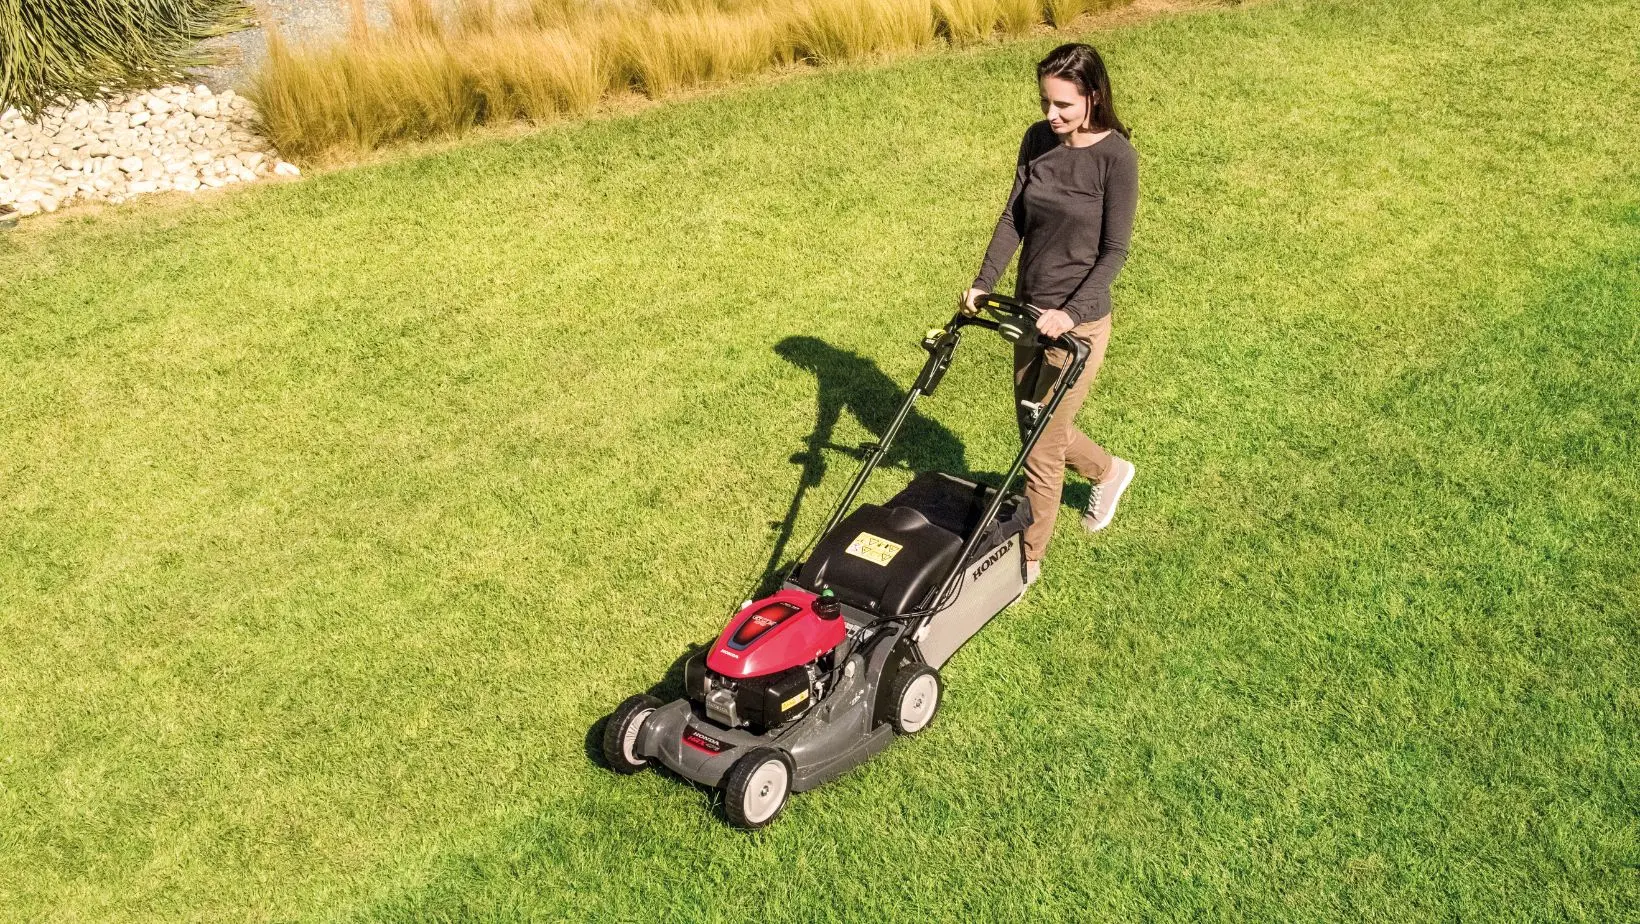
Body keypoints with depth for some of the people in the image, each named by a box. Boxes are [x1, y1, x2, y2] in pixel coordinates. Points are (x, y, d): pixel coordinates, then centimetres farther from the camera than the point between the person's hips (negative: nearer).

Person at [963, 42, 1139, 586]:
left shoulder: (1116, 156, -17)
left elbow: (1114, 250, -16)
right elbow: (1013, 219, 3)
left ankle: (1027, 561, 20)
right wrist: (983, 284, -8)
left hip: (1080, 321, -7)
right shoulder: (1038, 140, 0)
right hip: (1031, 310, 7)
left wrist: (1071, 313, -25)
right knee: (1033, 426, 20)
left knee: (1042, 444, 1)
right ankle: (1108, 471, 50)